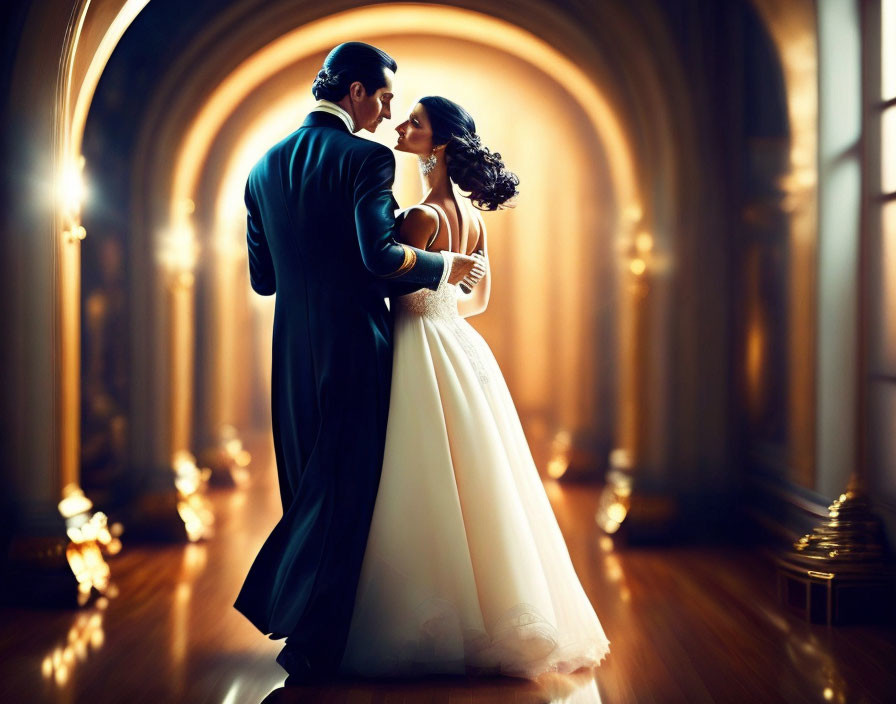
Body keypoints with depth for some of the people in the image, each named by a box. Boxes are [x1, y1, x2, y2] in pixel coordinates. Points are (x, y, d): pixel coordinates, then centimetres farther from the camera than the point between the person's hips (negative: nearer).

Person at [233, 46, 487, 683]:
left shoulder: (266, 166, 12)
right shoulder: (366, 158, -10)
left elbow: (263, 277, 13)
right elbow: (380, 255, -21)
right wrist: (442, 267, -5)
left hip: (292, 351, 7)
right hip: (353, 344, -7)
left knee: (311, 488, 19)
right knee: (344, 492, 1)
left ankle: (283, 606, 26)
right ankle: (312, 640, 4)